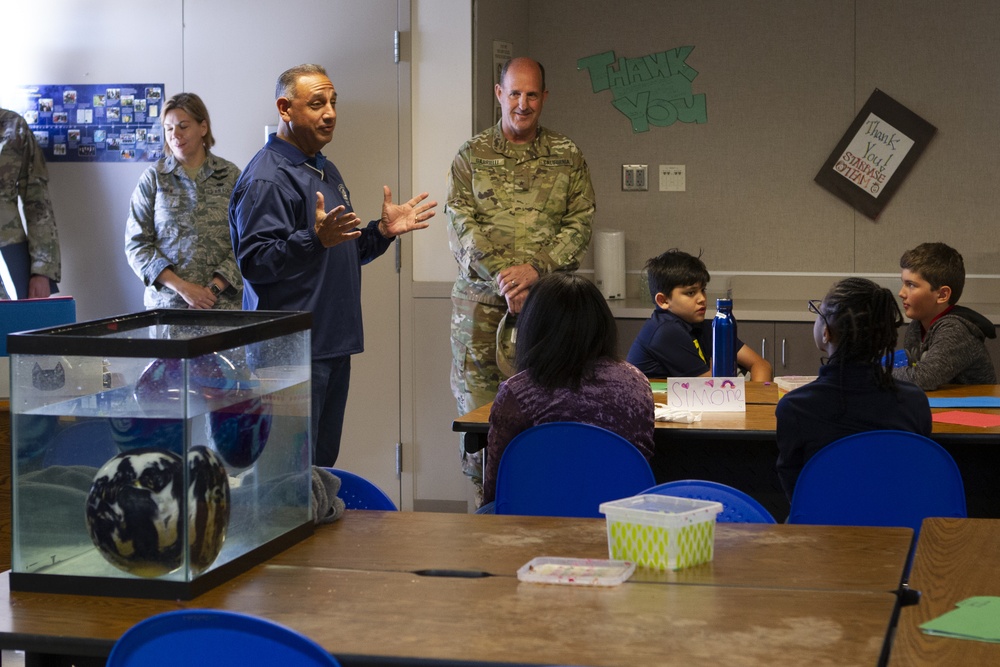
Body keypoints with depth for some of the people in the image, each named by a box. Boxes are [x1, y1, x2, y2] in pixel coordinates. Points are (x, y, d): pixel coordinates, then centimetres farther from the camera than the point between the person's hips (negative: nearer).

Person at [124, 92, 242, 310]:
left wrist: (215, 288, -12)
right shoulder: (153, 178, 3)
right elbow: (136, 246, 0)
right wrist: (181, 287, -10)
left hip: (223, 302, 0)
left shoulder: (231, 176, 4)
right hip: (166, 304, 0)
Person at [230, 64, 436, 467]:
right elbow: (254, 261, -22)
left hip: (334, 342, 10)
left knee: (323, 464, 14)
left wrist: (382, 232, 14)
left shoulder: (325, 171, 19)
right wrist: (317, 239, -32)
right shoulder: (266, 178, -12)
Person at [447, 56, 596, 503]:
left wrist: (535, 268, -13)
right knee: (479, 410, -1)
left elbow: (580, 223, 2)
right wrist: (504, 280, -14)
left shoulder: (567, 157, 10)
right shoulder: (472, 155, 8)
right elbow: (463, 227, -2)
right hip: (481, 301, 0)